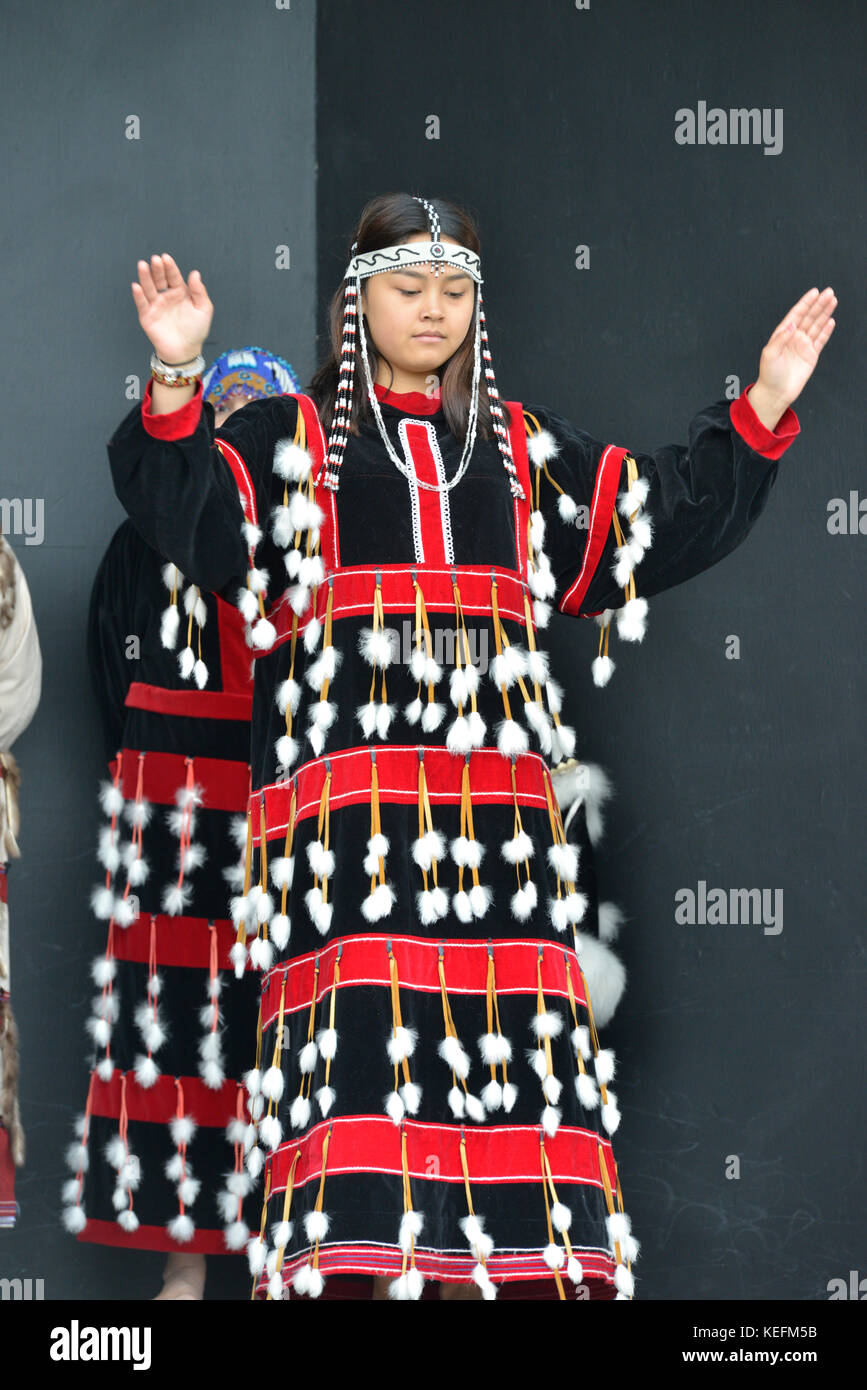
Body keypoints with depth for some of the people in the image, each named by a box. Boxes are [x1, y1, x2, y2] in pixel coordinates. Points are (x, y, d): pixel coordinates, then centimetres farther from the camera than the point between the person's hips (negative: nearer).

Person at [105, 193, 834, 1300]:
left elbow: (658, 522, 18)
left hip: (496, 793, 3)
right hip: (347, 785, -3)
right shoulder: (290, 438, 11)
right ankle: (358, 1268, -13)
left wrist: (761, 410, 7)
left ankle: (503, 1266, -1)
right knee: (356, 1036, -14)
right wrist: (174, 385, -25)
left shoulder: (521, 449, 22)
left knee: (512, 1032, -5)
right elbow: (183, 514, -6)